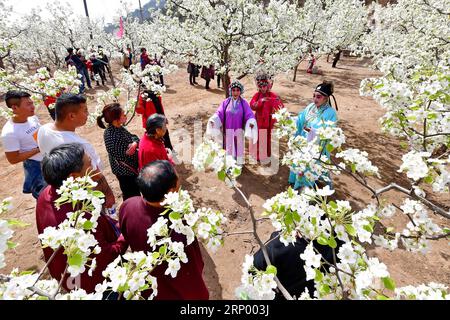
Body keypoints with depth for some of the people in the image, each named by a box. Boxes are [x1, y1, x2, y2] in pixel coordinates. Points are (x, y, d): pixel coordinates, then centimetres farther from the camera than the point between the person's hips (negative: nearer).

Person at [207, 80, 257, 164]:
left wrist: (251, 122, -30)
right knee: (229, 148, 6)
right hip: (228, 130, 0)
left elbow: (249, 115, -9)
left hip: (239, 130, 0)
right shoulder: (225, 102, 0)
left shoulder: (244, 103, -2)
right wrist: (213, 120, -26)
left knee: (238, 147, 9)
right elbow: (219, 113, -6)